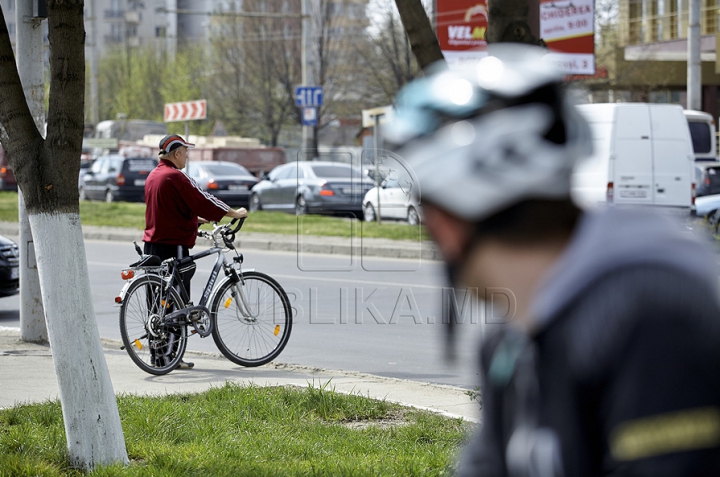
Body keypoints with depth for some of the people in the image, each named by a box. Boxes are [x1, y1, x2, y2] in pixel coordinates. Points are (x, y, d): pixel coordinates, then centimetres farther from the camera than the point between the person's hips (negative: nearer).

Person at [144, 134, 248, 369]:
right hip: (173, 246, -9)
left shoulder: (153, 175, 14)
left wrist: (196, 219, 28)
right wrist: (235, 213, -4)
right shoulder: (175, 176, -15)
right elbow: (202, 200, -14)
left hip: (152, 245, 9)